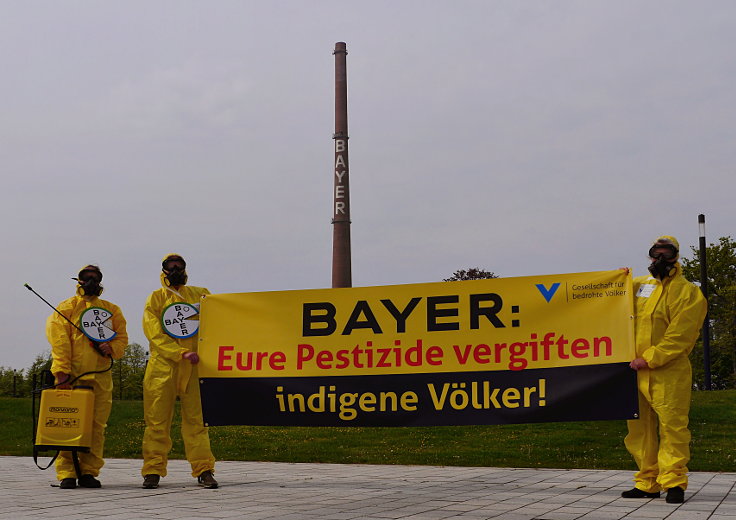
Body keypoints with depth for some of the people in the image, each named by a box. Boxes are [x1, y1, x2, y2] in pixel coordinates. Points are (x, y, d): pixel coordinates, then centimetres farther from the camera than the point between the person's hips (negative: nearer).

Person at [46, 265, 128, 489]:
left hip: (100, 378, 3)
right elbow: (58, 342, -1)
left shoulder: (112, 310, 19)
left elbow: (122, 338, 16)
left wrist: (111, 348, -8)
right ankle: (66, 473, -2)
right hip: (71, 377, -3)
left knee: (97, 426, 1)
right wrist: (62, 372, -13)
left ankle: (89, 472, 8)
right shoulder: (65, 308, 9)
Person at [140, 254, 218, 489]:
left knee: (196, 419, -1)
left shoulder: (199, 294, 16)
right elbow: (154, 334, -3)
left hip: (193, 368, 1)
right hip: (162, 366, -1)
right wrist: (181, 353, -15)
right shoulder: (155, 298, 8)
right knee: (157, 420, 0)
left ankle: (204, 470, 2)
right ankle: (153, 470, 6)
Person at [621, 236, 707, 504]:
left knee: (672, 426, -8)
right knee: (639, 428, 8)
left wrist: (650, 359, -16)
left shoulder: (688, 293, -1)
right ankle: (647, 482, 15)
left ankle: (674, 482, -2)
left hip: (669, 372, -5)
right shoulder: (638, 284, 16)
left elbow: (680, 336, -10)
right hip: (636, 370, 6)